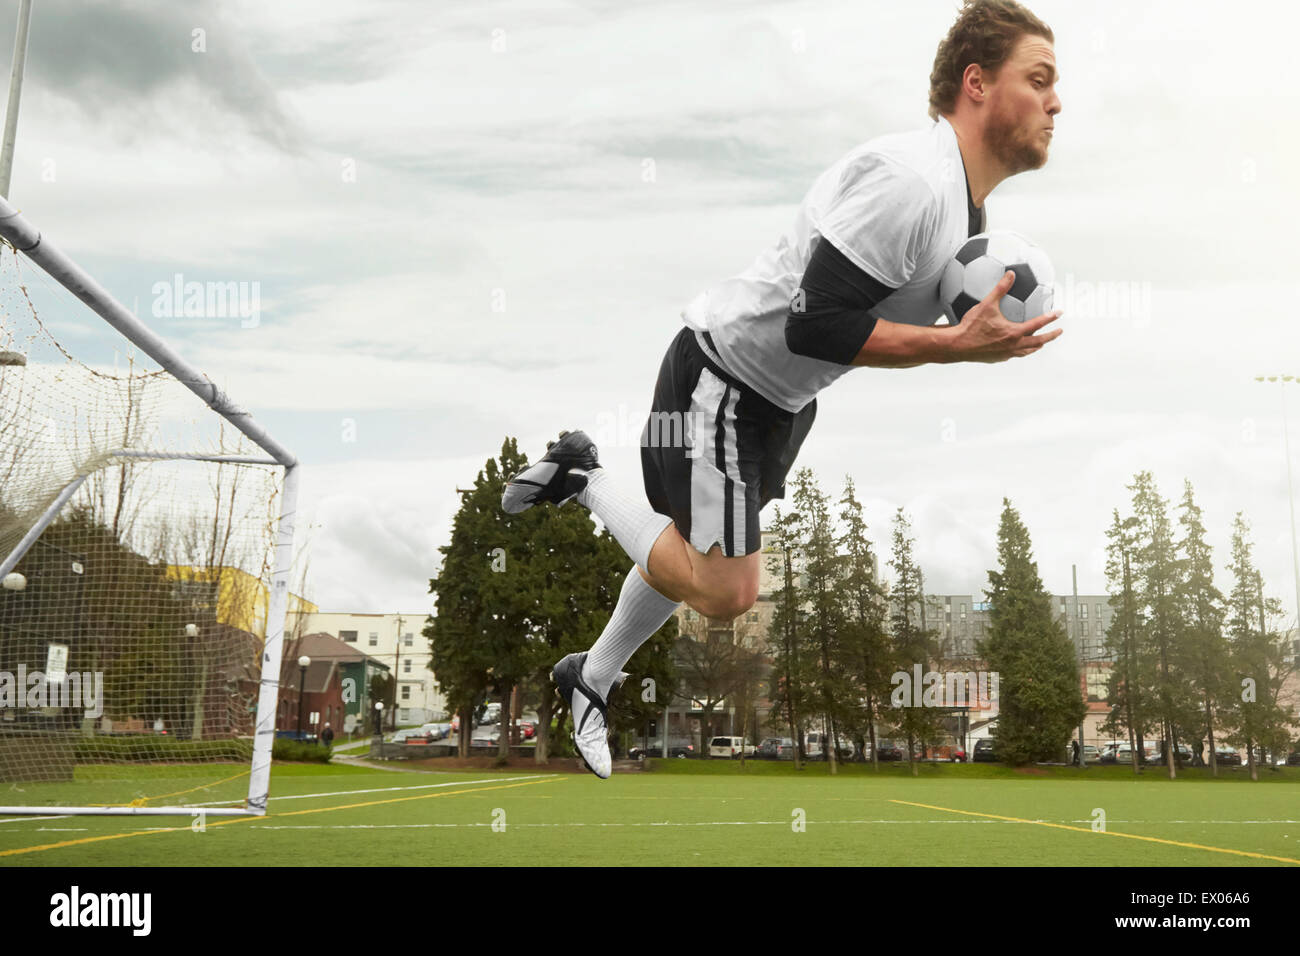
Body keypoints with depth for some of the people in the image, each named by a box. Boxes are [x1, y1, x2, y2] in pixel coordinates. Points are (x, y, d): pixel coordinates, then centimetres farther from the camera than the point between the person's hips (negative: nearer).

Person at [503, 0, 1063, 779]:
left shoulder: (968, 202, 7)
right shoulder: (911, 180, -28)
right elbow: (816, 324, -32)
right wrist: (958, 346, -29)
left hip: (781, 396, 10)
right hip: (721, 377, -10)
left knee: (693, 557, 20)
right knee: (724, 592, -12)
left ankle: (590, 680, 40)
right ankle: (584, 480, 6)